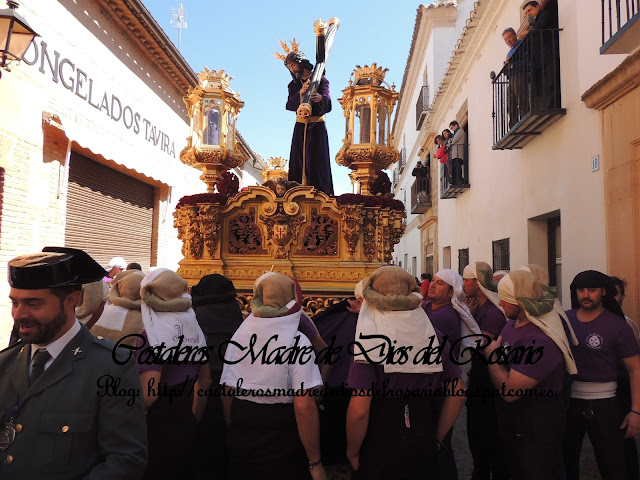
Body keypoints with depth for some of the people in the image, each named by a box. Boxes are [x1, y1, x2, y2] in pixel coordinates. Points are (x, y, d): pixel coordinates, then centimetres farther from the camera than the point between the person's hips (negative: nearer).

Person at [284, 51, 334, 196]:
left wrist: (321, 98, -39)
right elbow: (289, 105, -3)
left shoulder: (320, 80, 1)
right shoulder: (294, 84, 13)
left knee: (316, 160, -9)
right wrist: (300, 93, -21)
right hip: (300, 126, 4)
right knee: (298, 161, -2)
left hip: (317, 125, -4)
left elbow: (327, 100, -15)